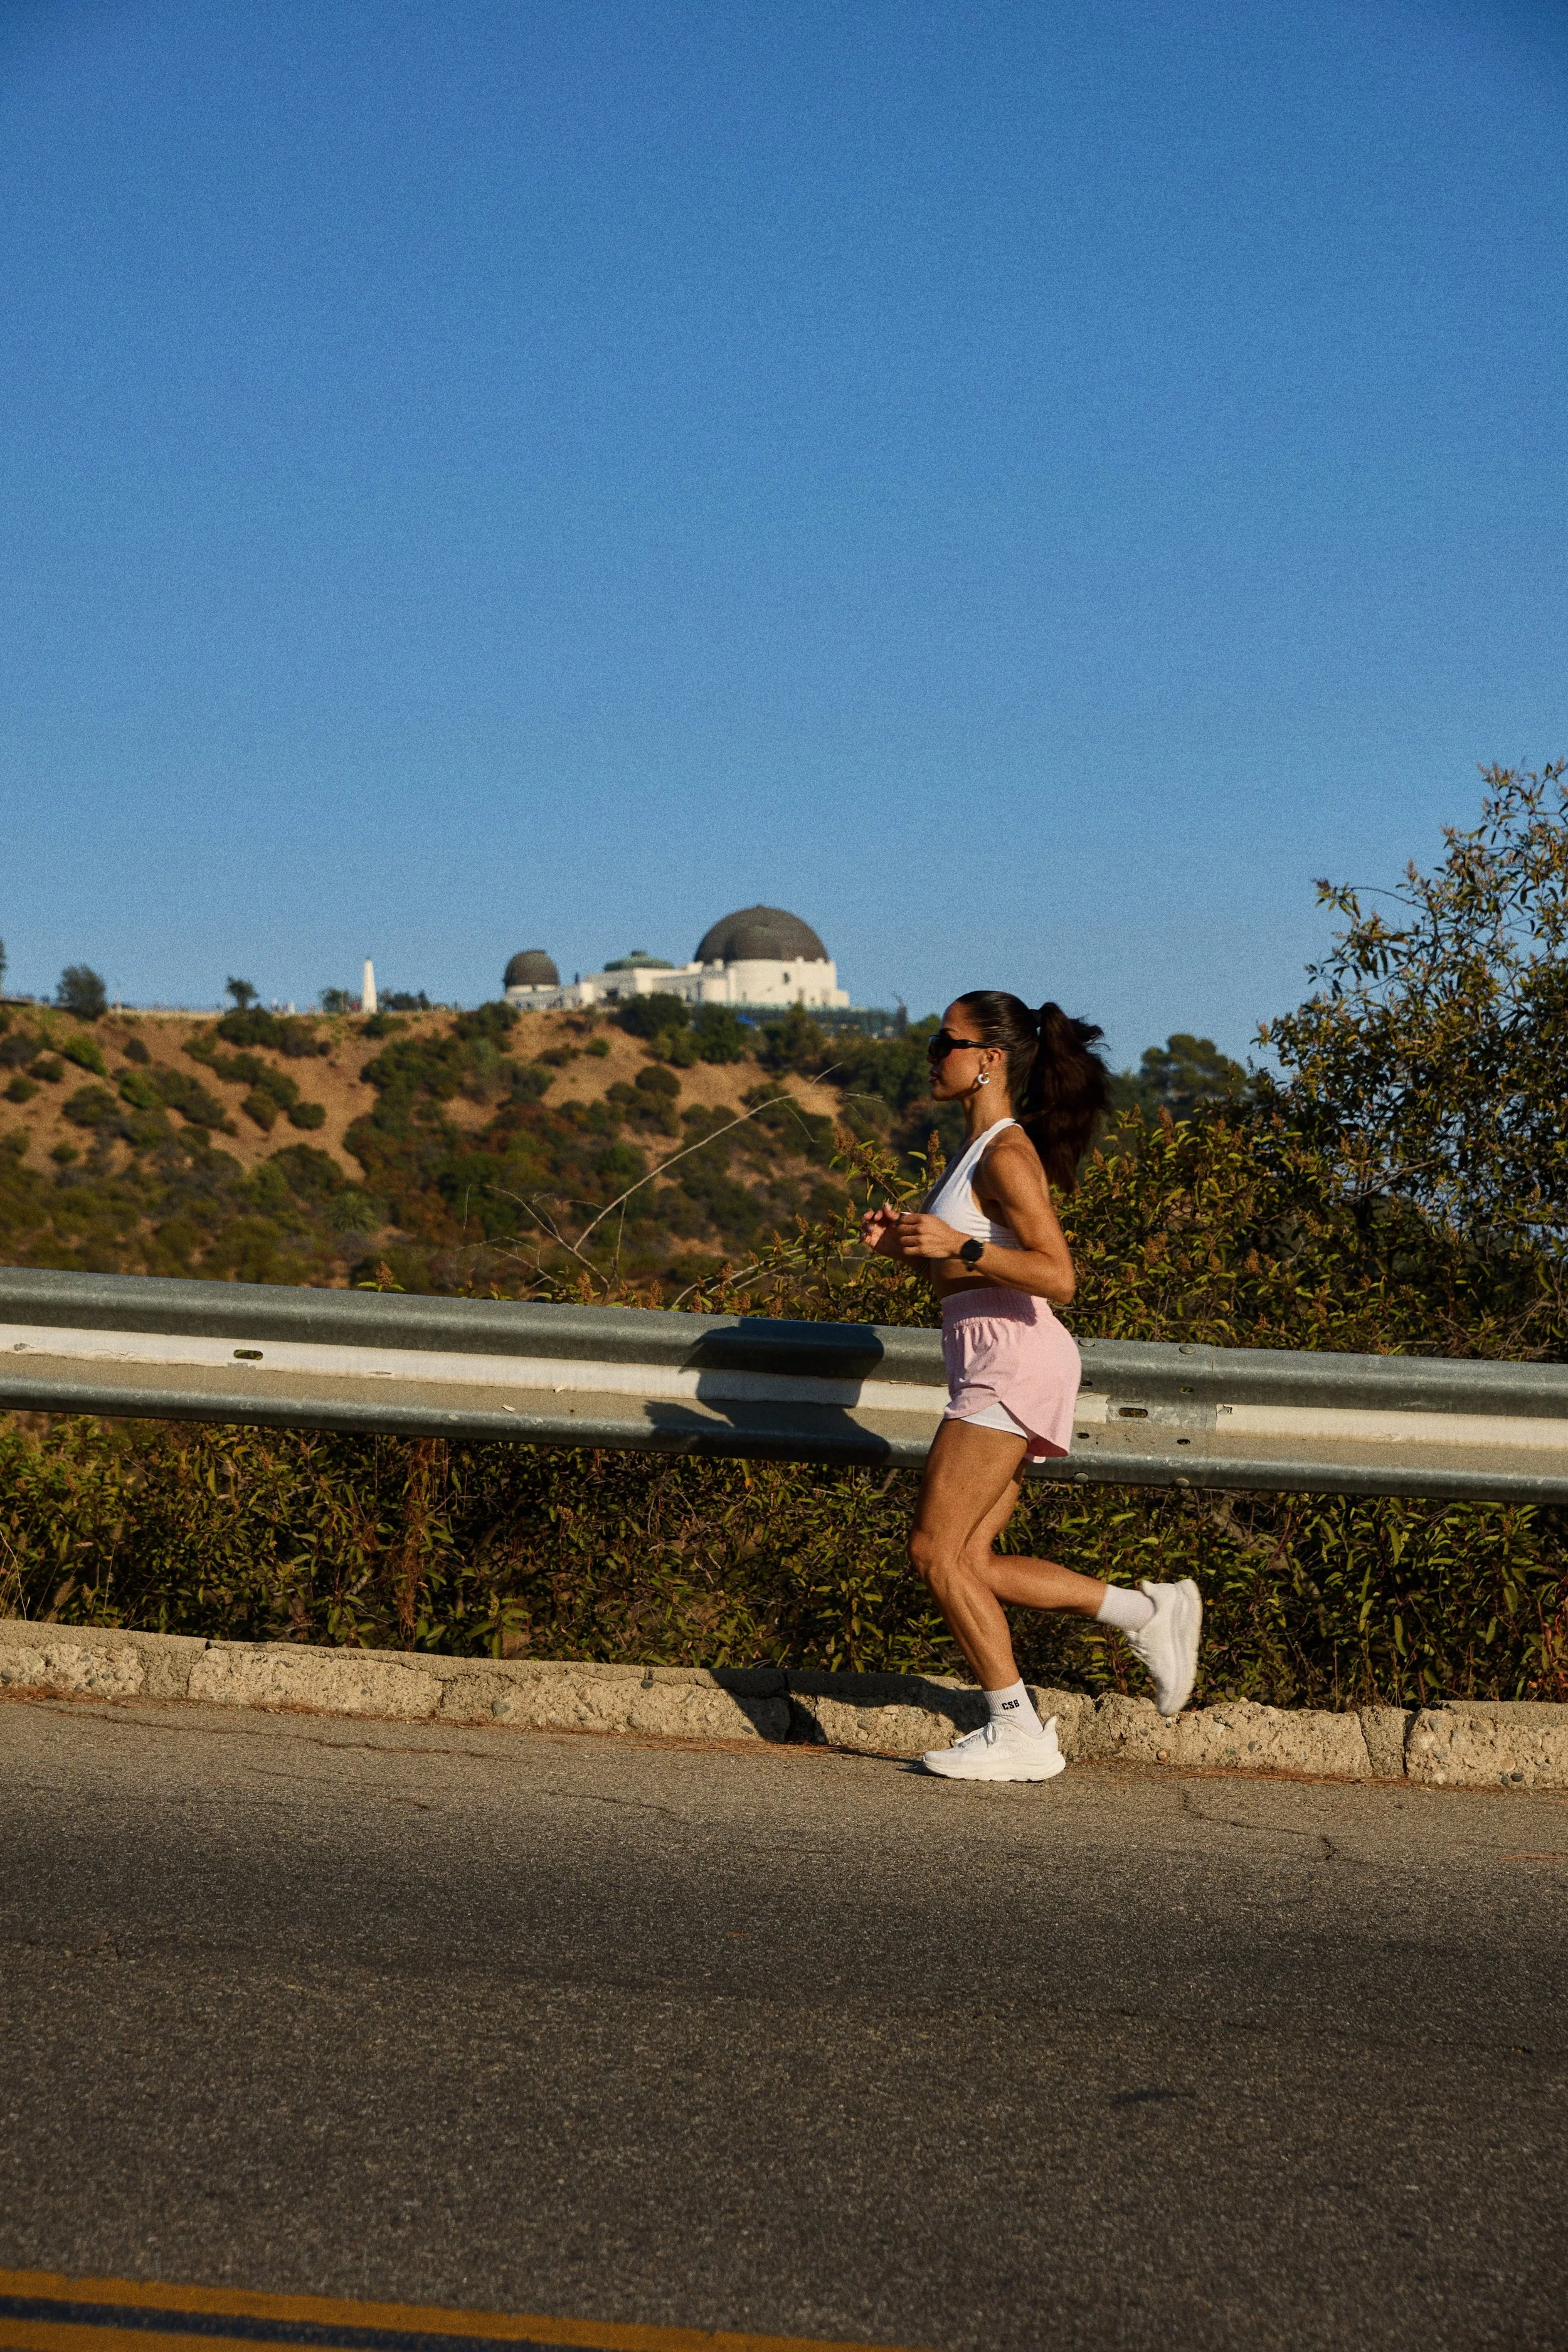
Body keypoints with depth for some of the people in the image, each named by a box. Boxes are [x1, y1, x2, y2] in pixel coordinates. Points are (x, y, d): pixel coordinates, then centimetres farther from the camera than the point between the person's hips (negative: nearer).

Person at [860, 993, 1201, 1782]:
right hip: (993, 1366, 10)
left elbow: (1056, 1277, -21)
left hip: (1013, 1359, -10)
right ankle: (1147, 1612, 14)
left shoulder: (1007, 1153, -12)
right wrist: (908, 1242, 10)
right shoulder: (981, 1146, 17)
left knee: (938, 1552, -8)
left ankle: (1018, 1733, -1)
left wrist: (958, 1244, -26)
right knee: (968, 1563, 9)